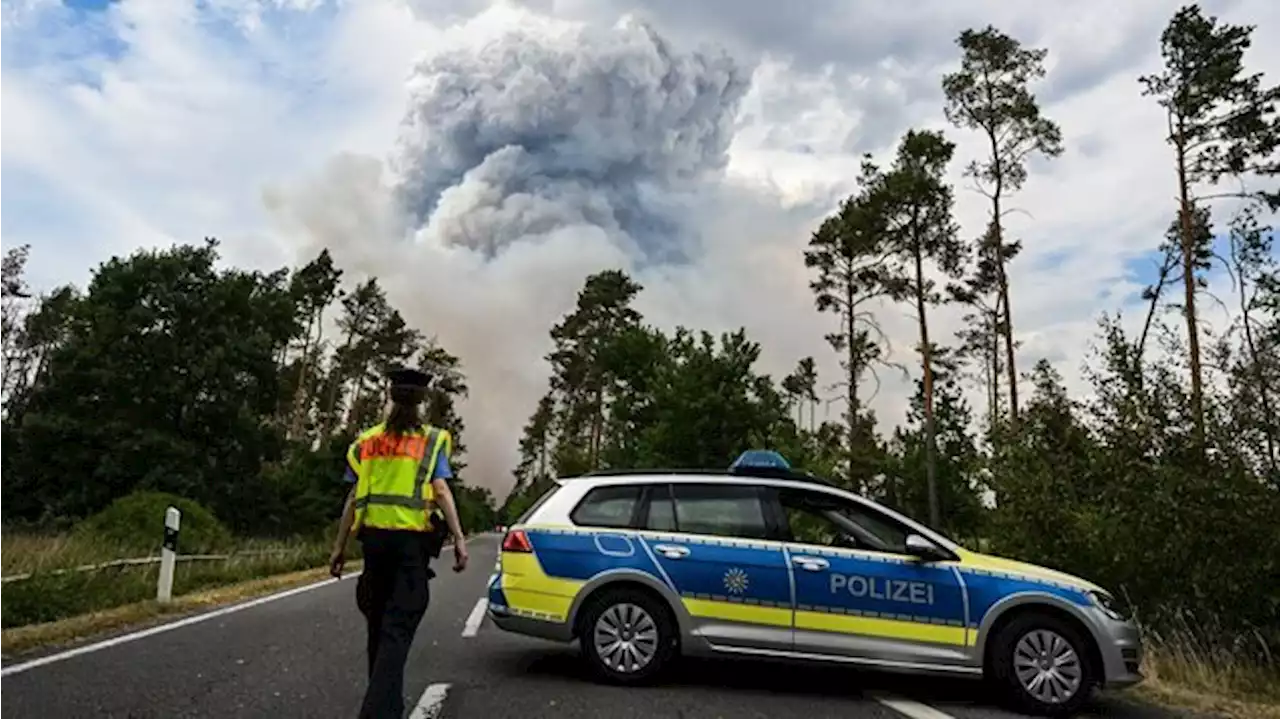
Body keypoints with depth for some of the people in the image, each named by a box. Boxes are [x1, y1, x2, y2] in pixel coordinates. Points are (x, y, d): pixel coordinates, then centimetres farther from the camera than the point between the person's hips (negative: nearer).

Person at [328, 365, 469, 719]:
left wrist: (340, 546, 12)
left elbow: (354, 498, 7)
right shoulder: (432, 440, 1)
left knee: (379, 623, 18)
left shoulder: (367, 440, 10)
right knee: (398, 628, -4)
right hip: (412, 539, -4)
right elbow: (441, 491, -9)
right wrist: (459, 538, -10)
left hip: (374, 536, 4)